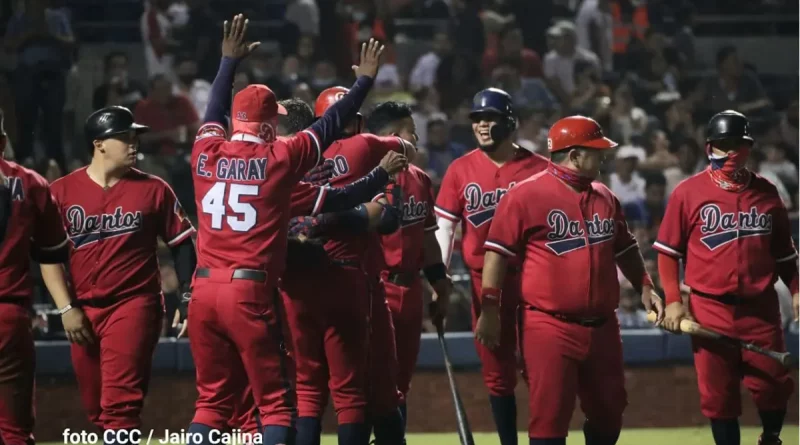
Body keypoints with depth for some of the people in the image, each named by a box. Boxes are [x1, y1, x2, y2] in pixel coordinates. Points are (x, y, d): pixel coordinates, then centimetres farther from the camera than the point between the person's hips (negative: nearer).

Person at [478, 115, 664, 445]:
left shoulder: (605, 198, 12)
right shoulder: (526, 195, -8)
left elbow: (625, 249, 25)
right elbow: (497, 253, -9)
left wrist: (644, 287, 13)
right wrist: (490, 311, -13)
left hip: (602, 327, 7)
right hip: (549, 327, -6)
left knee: (609, 413, 13)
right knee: (549, 417, -8)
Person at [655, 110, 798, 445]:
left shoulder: (766, 192, 7)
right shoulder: (688, 192, -1)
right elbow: (668, 250, 2)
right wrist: (673, 301, -6)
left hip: (761, 308, 2)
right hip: (710, 308, -2)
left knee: (773, 385, 0)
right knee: (718, 393, 1)